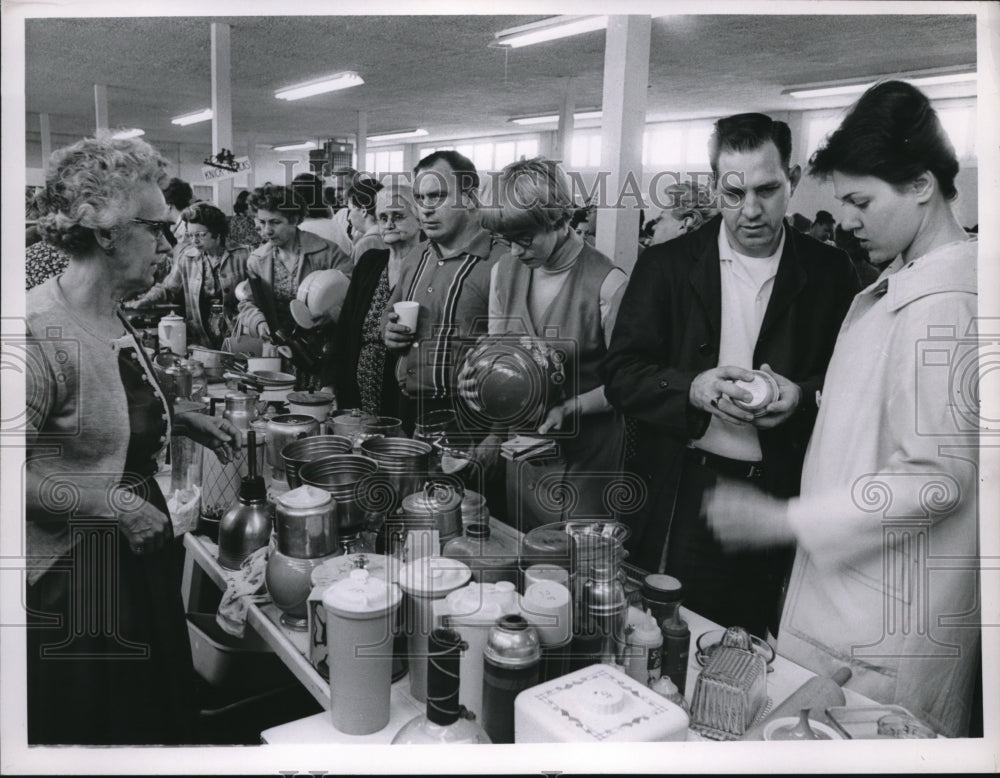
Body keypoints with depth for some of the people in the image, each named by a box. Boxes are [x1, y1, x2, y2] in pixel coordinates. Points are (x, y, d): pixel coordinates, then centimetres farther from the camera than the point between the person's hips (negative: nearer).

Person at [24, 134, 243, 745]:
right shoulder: (41, 329, -22)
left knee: (159, 718, 22)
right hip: (77, 582, -8)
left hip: (143, 559, 8)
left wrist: (185, 420, 5)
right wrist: (112, 502, -22)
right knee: (93, 729, 12)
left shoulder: (114, 317, 5)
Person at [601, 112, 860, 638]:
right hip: (681, 498, 0)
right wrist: (694, 388, -19)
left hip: (783, 497, 1)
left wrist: (802, 397, -14)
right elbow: (621, 375, -2)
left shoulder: (829, 273, 3)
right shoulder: (667, 264, 1)